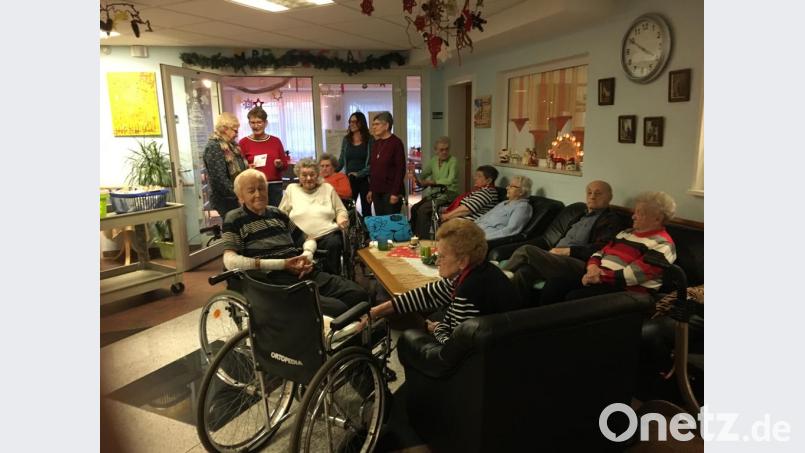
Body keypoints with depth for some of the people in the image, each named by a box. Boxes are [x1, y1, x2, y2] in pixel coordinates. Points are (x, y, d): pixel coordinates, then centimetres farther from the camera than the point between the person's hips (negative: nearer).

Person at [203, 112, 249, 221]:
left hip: (236, 198, 8)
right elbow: (220, 179, -20)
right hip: (226, 200, -8)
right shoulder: (213, 147, -13)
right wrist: (238, 195, -18)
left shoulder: (230, 145, 15)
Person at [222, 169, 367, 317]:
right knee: (337, 309, -28)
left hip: (306, 273, 6)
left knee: (360, 294, -14)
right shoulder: (234, 220, 6)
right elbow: (230, 261, -9)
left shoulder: (277, 214, 21)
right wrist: (282, 264, -12)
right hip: (276, 280, -6)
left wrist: (307, 255, 2)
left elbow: (308, 239, 29)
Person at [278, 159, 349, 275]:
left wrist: (341, 219, -4)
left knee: (333, 244, -34)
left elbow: (341, 210, 20)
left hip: (329, 234, 1)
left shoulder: (328, 188, 17)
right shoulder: (291, 189, 16)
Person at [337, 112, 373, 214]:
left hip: (365, 179, -3)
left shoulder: (370, 140, -4)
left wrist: (359, 173, -15)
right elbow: (341, 160, 13)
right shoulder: (346, 139, 8)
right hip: (349, 179, 3)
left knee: (366, 209, 7)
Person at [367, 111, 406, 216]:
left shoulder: (396, 143, -8)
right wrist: (371, 190, 14)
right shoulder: (376, 143, 13)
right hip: (377, 191, 7)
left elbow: (400, 169, -12)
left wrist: (395, 193, -17)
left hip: (390, 191, -7)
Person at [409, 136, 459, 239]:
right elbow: (423, 174, 10)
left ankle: (423, 237, -11)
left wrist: (431, 182, -20)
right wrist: (418, 179, -13)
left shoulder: (453, 161, -8)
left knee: (422, 209, -23)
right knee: (414, 208, -11)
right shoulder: (433, 160, 11)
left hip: (449, 193, -6)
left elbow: (450, 180, -19)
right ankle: (414, 235, 0)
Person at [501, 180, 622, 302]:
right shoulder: (580, 215, 29)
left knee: (527, 250, -25)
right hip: (556, 257, 7)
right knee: (523, 272, -25)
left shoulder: (610, 220, 6)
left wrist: (567, 251, -12)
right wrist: (554, 251, 4)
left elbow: (600, 249, -9)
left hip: (578, 263, -7)